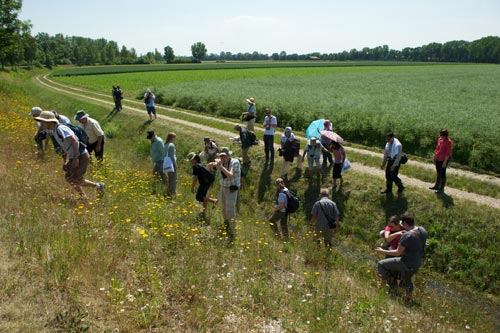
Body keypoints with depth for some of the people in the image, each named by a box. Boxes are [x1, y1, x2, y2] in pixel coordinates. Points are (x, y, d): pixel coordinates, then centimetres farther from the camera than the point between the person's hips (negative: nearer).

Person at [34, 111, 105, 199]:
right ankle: (83, 197, 23)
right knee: (69, 177, 14)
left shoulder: (60, 129, -18)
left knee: (74, 180, -5)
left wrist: (75, 158, -26)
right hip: (75, 157, 10)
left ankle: (98, 186, 7)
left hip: (81, 157, -10)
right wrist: (66, 161, 18)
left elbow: (74, 141, -27)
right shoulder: (55, 131, 13)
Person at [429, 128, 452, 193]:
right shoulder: (439, 139, 4)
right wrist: (434, 157, 15)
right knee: (438, 173, 18)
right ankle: (437, 186, 31)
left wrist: (445, 161, -18)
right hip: (438, 159, 7)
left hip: (443, 160, -7)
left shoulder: (448, 142, -18)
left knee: (442, 174, 3)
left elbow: (447, 152, -18)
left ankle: (442, 188, 13)